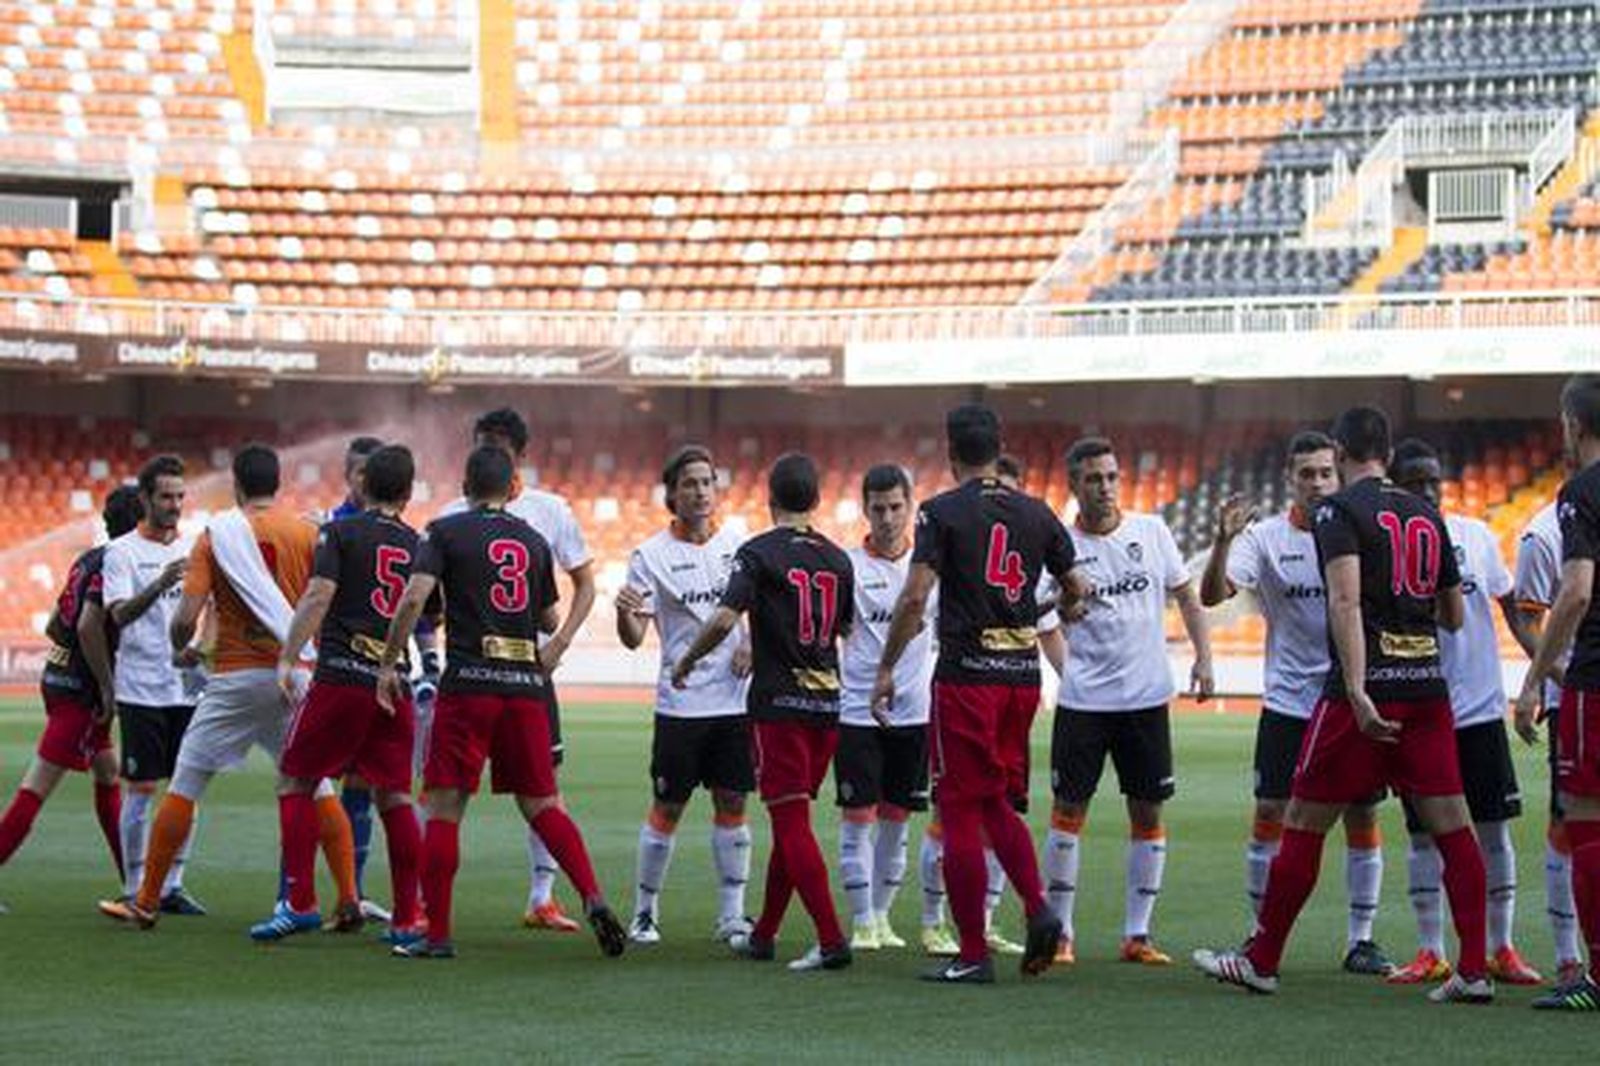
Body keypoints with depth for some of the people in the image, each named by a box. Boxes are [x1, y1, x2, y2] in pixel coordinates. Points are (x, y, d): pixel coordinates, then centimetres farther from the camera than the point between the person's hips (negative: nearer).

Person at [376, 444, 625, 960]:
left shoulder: (444, 531, 1)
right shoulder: (533, 540, 13)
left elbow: (414, 598, -11)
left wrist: (388, 664, -3)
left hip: (469, 684, -4)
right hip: (527, 685, 4)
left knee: (444, 807, 2)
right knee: (542, 804, 12)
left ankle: (437, 933, 1)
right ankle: (594, 900, -4)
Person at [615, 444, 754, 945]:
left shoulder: (737, 544, 6)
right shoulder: (651, 555, -4)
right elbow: (633, 638, -7)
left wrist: (753, 644, -2)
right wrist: (625, 612, -29)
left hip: (735, 699, 3)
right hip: (680, 702, -3)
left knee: (732, 804, 5)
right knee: (667, 808, 2)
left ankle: (731, 915, 11)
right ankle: (645, 912, 14)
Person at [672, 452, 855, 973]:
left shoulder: (758, 553, -8)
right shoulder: (837, 559, 9)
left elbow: (724, 620, -18)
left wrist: (686, 661, 0)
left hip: (779, 701, -6)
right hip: (827, 701, 6)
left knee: (792, 822, -5)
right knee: (790, 818, 16)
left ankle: (831, 939, -14)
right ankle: (763, 934, 25)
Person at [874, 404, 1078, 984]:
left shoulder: (943, 512, -5)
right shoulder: (1036, 513, 9)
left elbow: (915, 597, -13)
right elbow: (1076, 590, 17)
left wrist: (886, 670, -6)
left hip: (966, 674, -5)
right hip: (1023, 673, 5)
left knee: (961, 812, 2)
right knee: (998, 805, 19)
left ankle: (973, 953, 2)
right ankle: (1038, 909, -1)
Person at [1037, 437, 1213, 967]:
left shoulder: (1152, 531, 3)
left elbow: (1187, 595, 12)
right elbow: (1046, 623, 7)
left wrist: (1203, 657, 3)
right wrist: (1071, 675, -3)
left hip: (1147, 698, 2)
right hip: (1083, 701, -2)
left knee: (1148, 813, 4)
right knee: (1068, 809, -1)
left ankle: (1137, 934, 11)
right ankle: (1059, 933, 8)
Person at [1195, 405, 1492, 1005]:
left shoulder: (1339, 510, -4)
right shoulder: (1428, 515, 14)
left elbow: (1346, 601, -19)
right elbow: (1454, 616, 22)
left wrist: (1357, 692, -26)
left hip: (1363, 691, -5)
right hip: (1428, 686, 5)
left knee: (1303, 826, 4)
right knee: (1451, 826, 5)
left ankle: (1260, 962, 12)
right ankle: (1474, 971, 0)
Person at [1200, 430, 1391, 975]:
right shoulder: (1266, 537, -3)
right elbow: (1212, 595, -13)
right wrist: (1223, 540, -30)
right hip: (1288, 701, -1)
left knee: (1363, 816, 1)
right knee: (1270, 815, 0)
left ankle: (1361, 939, 11)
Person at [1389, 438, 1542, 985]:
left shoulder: (1475, 535, 2)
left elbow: (1511, 605, 12)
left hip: (1480, 708, 1)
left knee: (1493, 829, 4)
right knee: (1423, 834, 4)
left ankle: (1501, 949, 13)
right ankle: (1431, 952, 13)